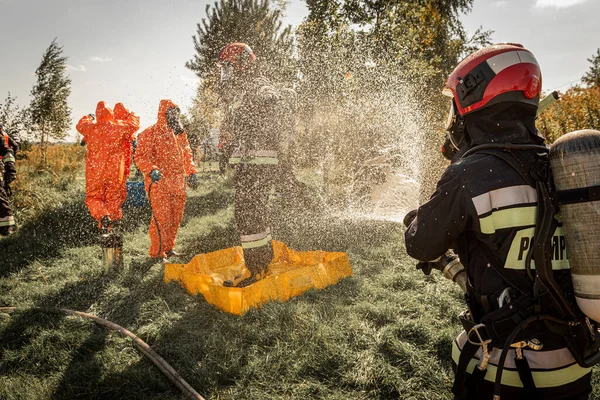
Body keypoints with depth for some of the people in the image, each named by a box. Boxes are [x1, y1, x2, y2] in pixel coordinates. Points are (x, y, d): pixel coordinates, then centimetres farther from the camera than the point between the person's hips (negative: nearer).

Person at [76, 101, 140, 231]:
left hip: (94, 171, 0)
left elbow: (80, 125, 23)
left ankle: (102, 216, -13)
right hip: (115, 171, 0)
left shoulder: (91, 128, -1)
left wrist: (89, 117, 43)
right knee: (113, 198, 12)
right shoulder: (120, 127, -6)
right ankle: (114, 218, 7)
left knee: (93, 197, 10)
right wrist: (132, 115, 33)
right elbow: (134, 124, 12)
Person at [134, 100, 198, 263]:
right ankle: (157, 253, 7)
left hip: (178, 184, 7)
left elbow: (187, 155, 23)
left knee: (176, 218, 13)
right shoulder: (150, 133, -7)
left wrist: (191, 172, 11)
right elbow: (140, 157, -12)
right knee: (162, 219, -7)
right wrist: (151, 170, -28)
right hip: (159, 183, -7)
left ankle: (168, 248, 29)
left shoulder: (180, 133, 15)